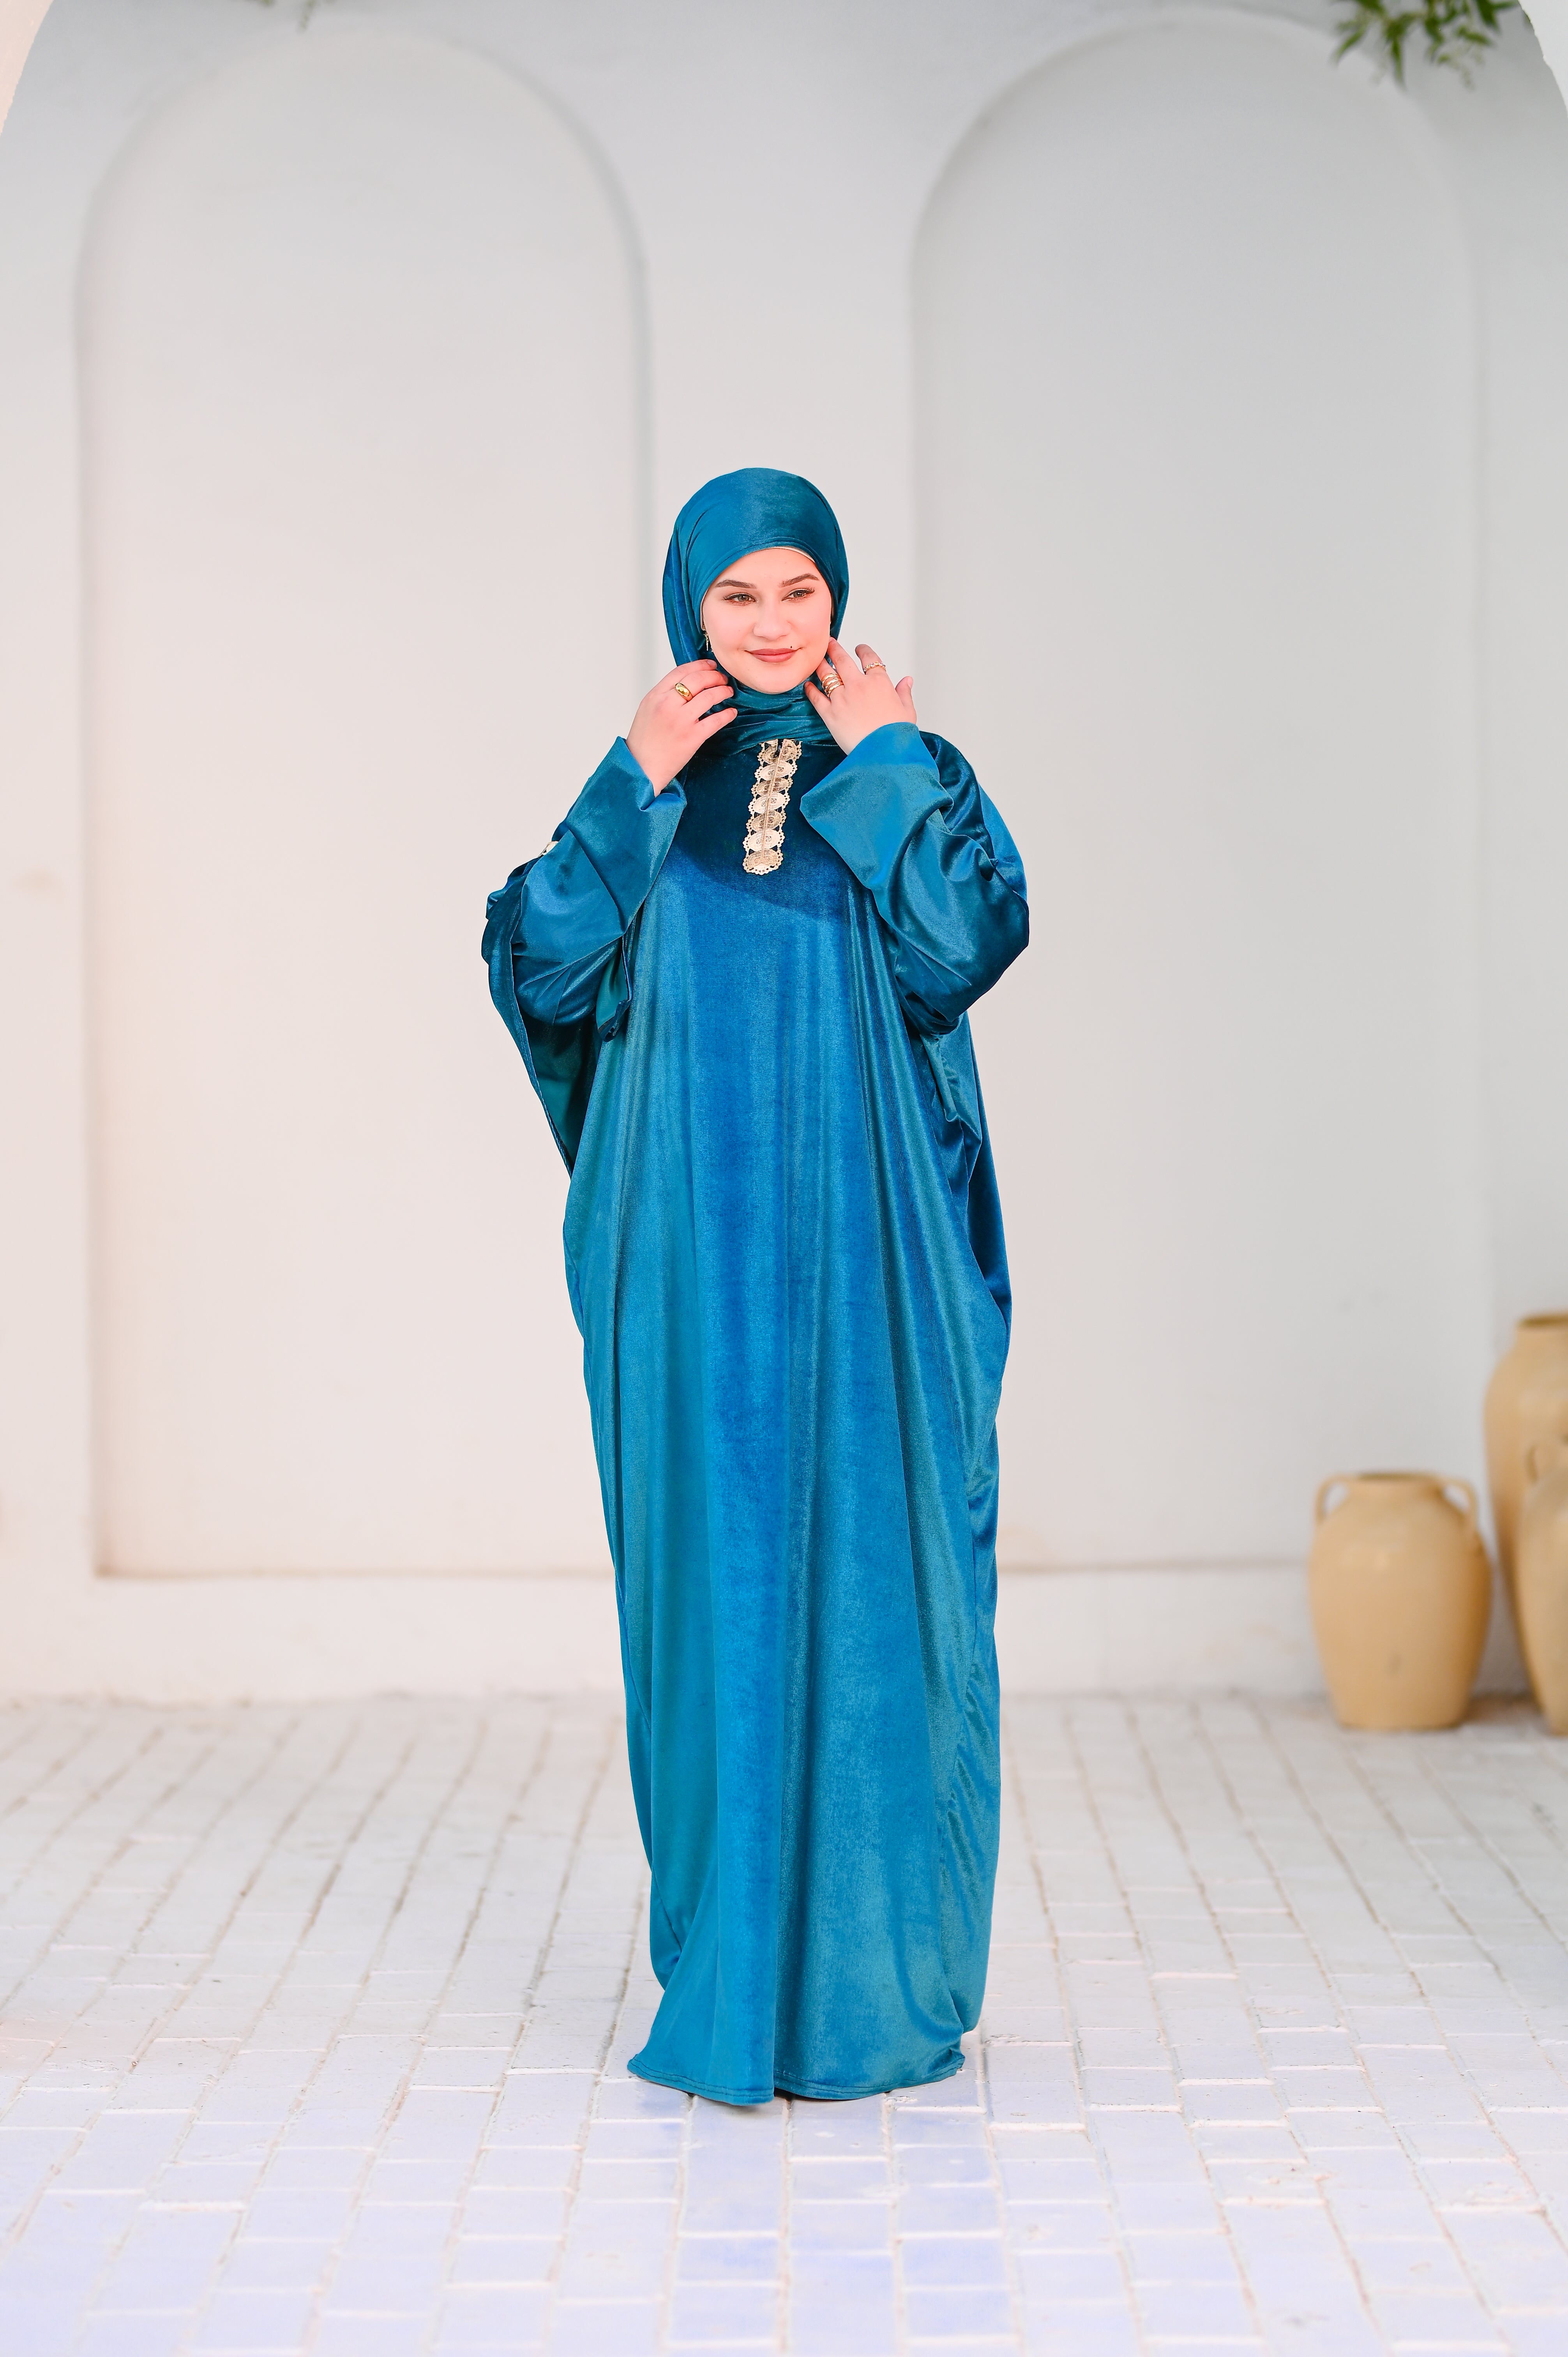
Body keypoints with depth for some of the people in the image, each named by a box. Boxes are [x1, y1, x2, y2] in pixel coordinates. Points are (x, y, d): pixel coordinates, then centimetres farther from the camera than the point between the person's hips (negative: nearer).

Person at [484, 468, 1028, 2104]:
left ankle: (877, 1971, 10)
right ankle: (737, 1969, 13)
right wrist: (633, 787, -8)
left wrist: (884, 764, -8)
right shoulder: (650, 781, 9)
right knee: (713, 1578, 2)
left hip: (866, 1246, -1)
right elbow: (546, 968, -5)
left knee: (873, 1574, -1)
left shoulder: (902, 770, 6)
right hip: (694, 1249, 1)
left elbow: (969, 942, -12)